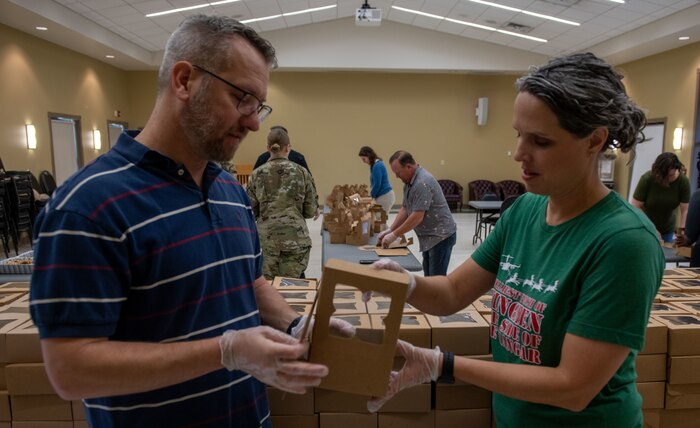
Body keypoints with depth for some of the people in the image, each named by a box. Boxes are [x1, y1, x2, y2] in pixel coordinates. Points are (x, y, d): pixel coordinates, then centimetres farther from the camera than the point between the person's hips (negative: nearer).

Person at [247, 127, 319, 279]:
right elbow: (310, 211, 1)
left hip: (265, 238, 1)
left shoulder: (257, 174, 1)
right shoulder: (301, 172, -1)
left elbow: (251, 211, 4)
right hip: (295, 238, -1)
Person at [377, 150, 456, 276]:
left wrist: (395, 235, -16)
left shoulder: (422, 182, -23)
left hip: (440, 236, -10)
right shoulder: (409, 182, 9)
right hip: (429, 237, 10)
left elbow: (417, 217, -25)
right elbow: (405, 209, 14)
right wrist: (390, 230, 5)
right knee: (429, 277, 13)